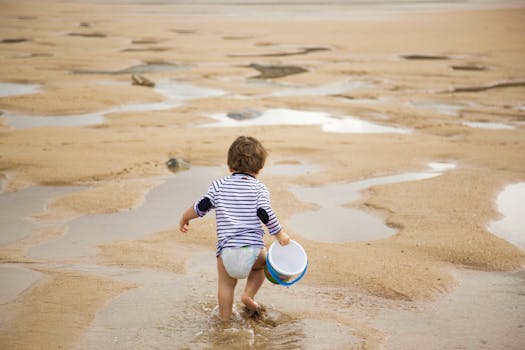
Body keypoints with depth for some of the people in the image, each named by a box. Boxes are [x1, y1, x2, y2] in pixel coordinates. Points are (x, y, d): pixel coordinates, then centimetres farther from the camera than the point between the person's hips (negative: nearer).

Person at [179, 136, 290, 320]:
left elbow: (201, 207, 5)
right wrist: (279, 234, 6)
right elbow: (265, 214, -6)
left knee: (226, 284, 17)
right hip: (253, 248, 0)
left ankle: (224, 318, 21)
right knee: (262, 260, 31)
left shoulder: (219, 185, 9)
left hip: (227, 249, 0)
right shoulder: (259, 188, 5)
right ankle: (249, 295, 18)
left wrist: (184, 218, 22)